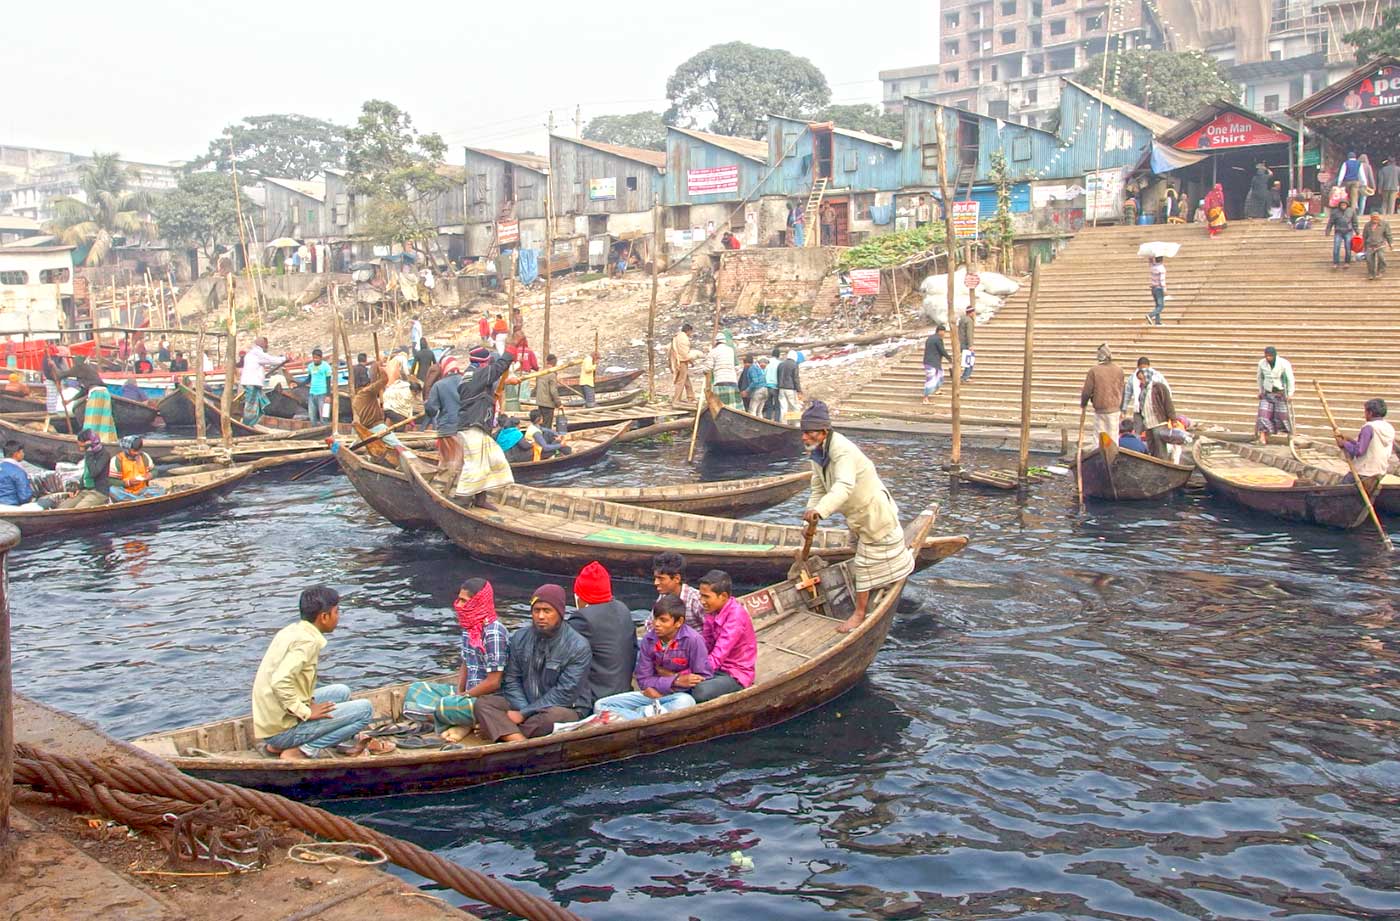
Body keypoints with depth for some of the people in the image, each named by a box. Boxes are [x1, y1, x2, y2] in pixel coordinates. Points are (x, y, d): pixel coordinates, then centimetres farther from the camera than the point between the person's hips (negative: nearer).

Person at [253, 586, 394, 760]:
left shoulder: (291, 630, 8)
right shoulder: (307, 641, -18)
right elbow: (280, 682, -30)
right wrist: (306, 712, -20)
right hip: (282, 730, -10)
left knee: (341, 692, 22)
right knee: (365, 709, -11)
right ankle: (303, 751, -11)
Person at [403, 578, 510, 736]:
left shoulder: (494, 633, -20)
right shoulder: (469, 628, 7)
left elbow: (493, 682, -21)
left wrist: (462, 697, -12)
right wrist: (459, 692, 0)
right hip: (470, 692, 10)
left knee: (446, 705, -36)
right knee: (415, 690, 4)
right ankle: (463, 723, -11)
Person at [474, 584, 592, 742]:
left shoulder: (578, 647, -13)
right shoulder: (520, 637, 3)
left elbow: (564, 693, -17)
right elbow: (511, 680, 4)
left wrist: (524, 714, -17)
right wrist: (523, 709, -15)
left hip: (560, 708, -5)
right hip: (522, 703, 5)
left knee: (555, 716, -38)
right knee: (483, 703, -18)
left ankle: (500, 731, -22)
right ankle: (522, 743, -39)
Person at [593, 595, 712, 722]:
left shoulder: (693, 639, -15)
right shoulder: (648, 639, -4)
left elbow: (704, 678, -14)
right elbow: (644, 680, -1)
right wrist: (675, 681, -17)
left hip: (681, 695, -4)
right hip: (654, 693, 5)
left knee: (685, 703, -42)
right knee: (600, 705, -11)